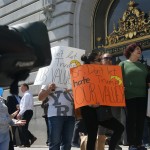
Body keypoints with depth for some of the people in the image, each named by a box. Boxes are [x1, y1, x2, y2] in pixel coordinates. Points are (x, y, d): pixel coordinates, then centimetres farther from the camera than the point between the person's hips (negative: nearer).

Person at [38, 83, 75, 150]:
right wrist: (49, 89, -5)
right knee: (55, 141, -6)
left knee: (67, 141, 4)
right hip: (55, 114, -3)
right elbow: (40, 97, 7)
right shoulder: (48, 85, 14)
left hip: (70, 114, 4)